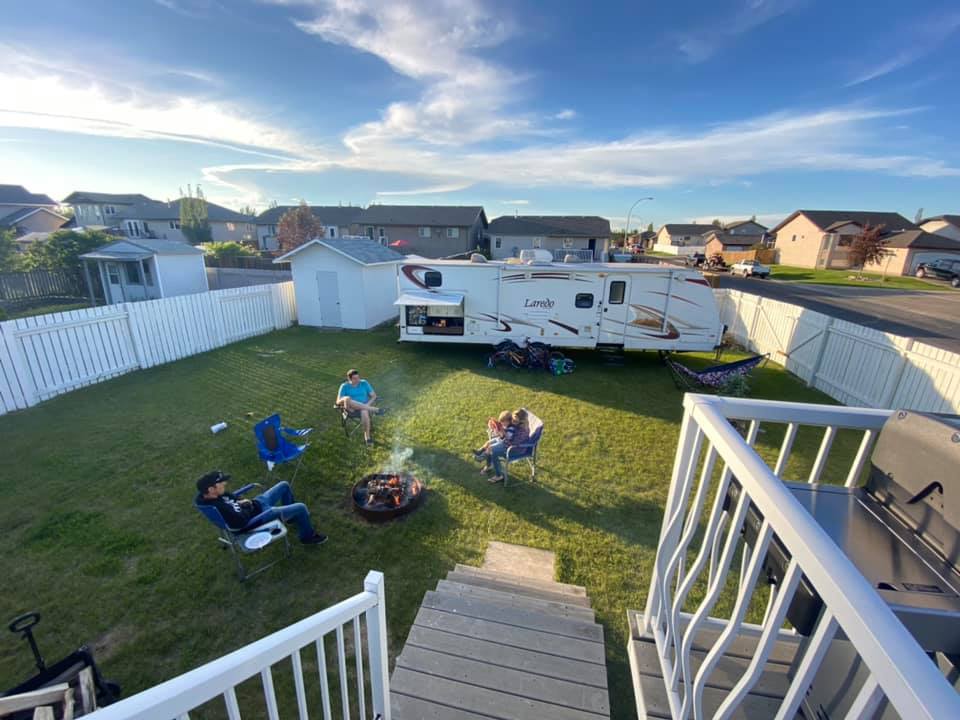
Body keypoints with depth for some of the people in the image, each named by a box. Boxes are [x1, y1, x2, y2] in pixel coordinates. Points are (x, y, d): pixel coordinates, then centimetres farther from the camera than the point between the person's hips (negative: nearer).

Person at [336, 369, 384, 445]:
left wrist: (367, 405, -11)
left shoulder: (364, 383, 8)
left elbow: (374, 396, 6)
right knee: (347, 399, -35)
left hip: (365, 407, 0)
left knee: (364, 412, -38)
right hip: (352, 409, 0)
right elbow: (338, 401, -1)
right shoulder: (344, 386, 5)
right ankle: (373, 409, -33)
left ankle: (367, 436, -24)